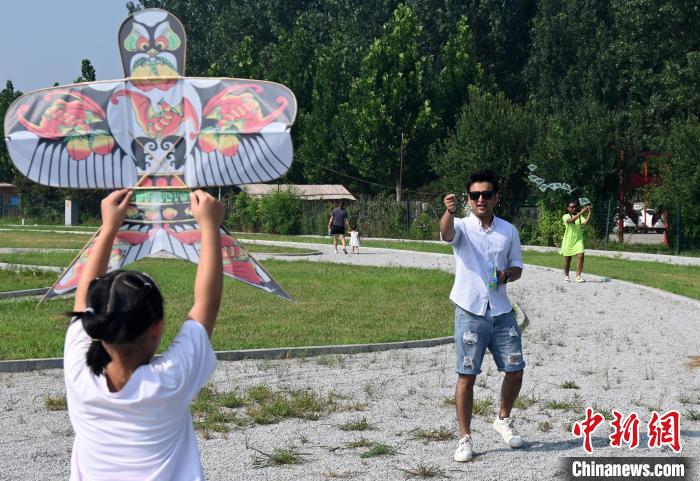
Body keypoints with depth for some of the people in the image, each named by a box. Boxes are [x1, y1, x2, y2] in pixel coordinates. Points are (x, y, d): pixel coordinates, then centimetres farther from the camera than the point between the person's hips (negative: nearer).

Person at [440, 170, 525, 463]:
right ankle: (465, 438, 7)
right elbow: (446, 233, -28)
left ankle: (504, 420, 31)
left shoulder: (509, 231, 8)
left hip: (502, 312, 4)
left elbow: (517, 267, 16)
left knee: (515, 370, 6)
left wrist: (507, 275, -9)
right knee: (467, 375, -2)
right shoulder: (462, 227, -4)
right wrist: (449, 212, -50)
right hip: (470, 312, -3)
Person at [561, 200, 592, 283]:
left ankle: (578, 276, -15)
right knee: (567, 259, 8)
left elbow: (585, 223, -12)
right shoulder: (566, 216, -3)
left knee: (580, 256, -16)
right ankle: (566, 276, 27)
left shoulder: (580, 217, 7)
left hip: (578, 240, 2)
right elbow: (571, 220, -26)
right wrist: (581, 212, -31)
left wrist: (589, 213, -21)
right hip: (568, 241, -2)